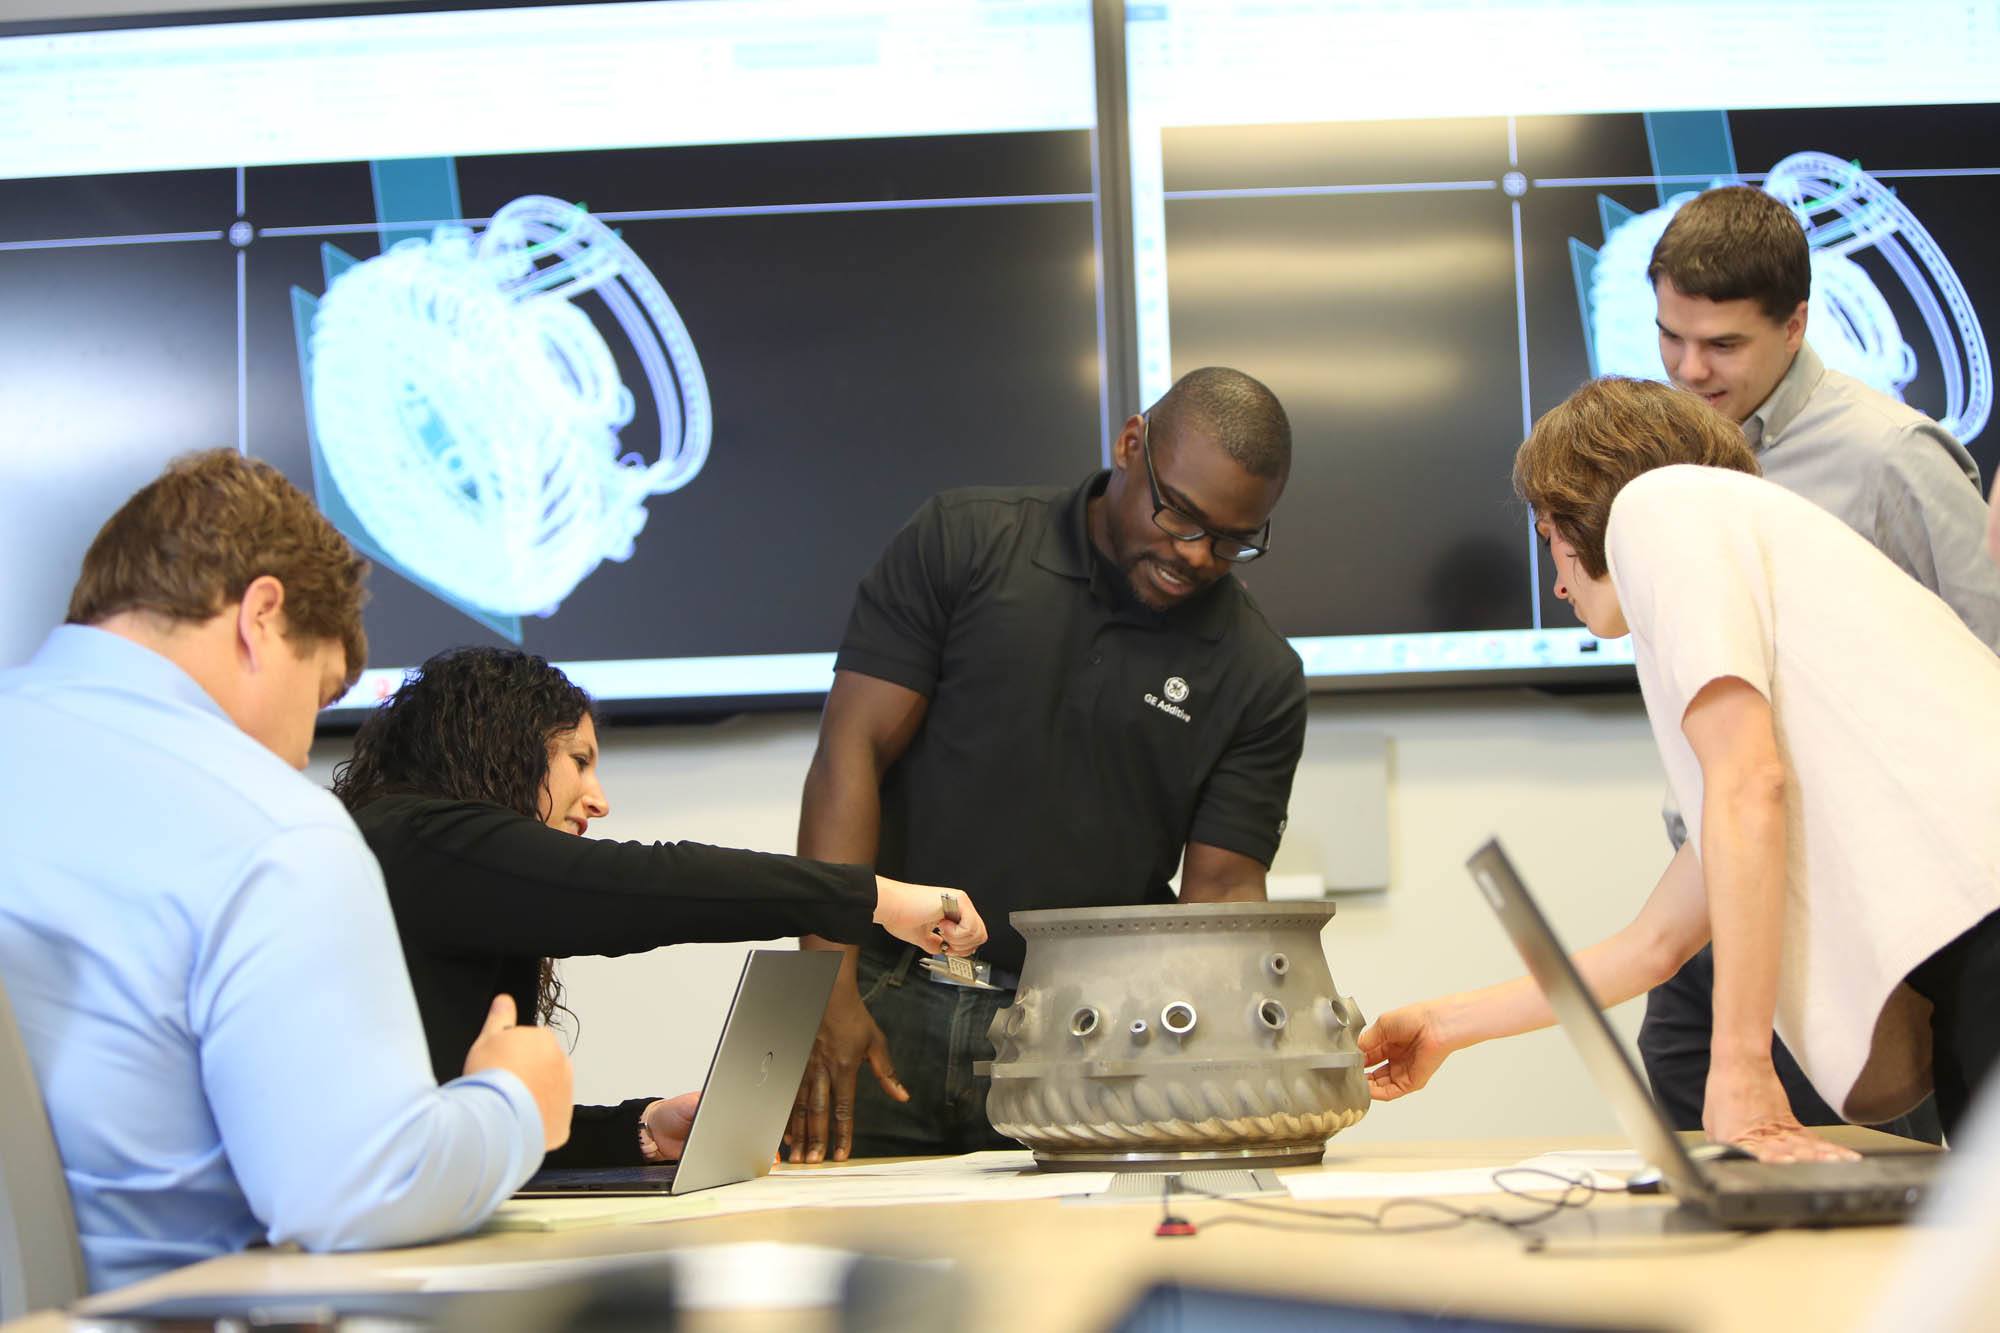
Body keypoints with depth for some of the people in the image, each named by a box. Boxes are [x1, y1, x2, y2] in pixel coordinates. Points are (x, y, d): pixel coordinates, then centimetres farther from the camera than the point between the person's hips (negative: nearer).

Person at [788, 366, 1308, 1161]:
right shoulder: (963, 543, 2)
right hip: (888, 1003, -1)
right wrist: (831, 988, -13)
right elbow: (852, 752, -3)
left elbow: (1222, 888, 3)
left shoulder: (1260, 677, 5)